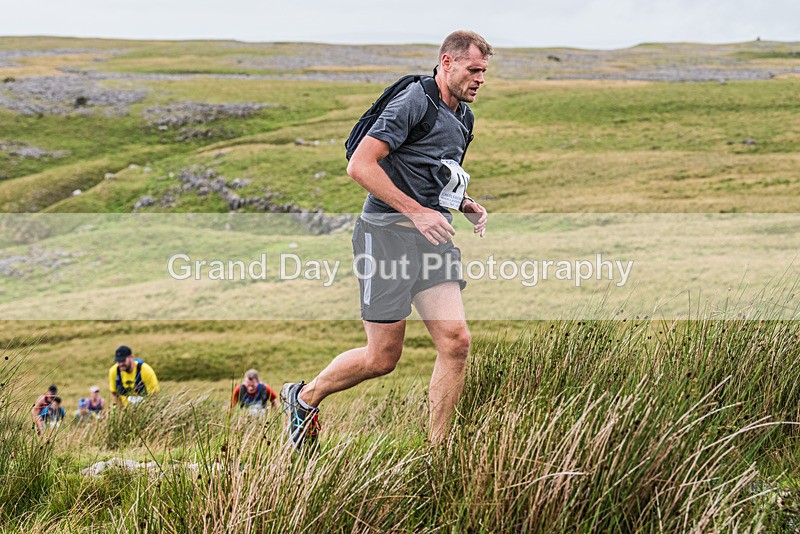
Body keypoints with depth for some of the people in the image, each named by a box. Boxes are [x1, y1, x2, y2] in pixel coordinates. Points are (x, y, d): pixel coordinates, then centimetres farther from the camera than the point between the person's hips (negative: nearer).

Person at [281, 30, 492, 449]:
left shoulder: (463, 116, 15)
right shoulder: (414, 102, -12)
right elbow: (360, 165, -18)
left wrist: (466, 205, 10)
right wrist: (417, 211, -21)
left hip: (433, 235, 7)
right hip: (387, 232, -7)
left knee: (455, 341, -6)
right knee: (383, 356, -2)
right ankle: (304, 398, 24)